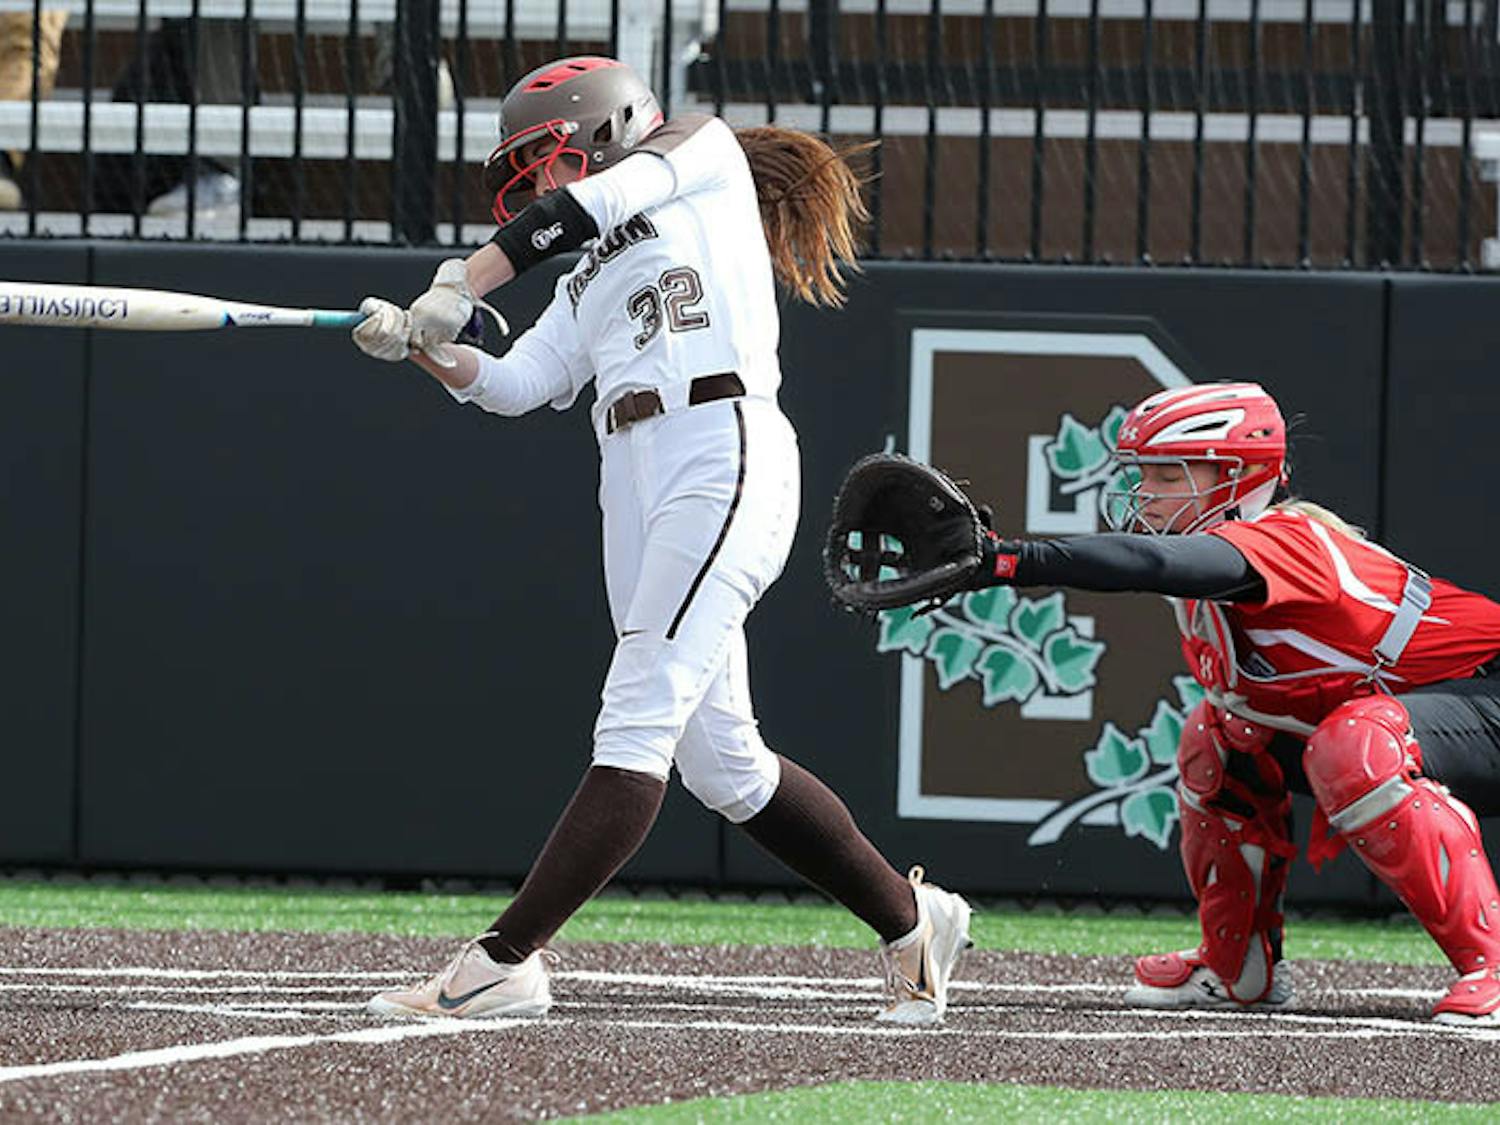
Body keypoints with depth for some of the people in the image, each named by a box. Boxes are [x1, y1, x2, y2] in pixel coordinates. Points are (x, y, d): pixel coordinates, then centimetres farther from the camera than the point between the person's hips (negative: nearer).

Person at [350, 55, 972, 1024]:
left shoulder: (704, 154, 12)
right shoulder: (591, 286, 29)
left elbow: (578, 206, -3)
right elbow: (510, 385, 16)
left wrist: (460, 288, -5)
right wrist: (422, 344, 1)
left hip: (724, 458, -9)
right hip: (638, 495, 9)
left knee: (638, 723, -14)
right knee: (720, 760, 6)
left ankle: (505, 962, -24)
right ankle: (908, 920, 19)